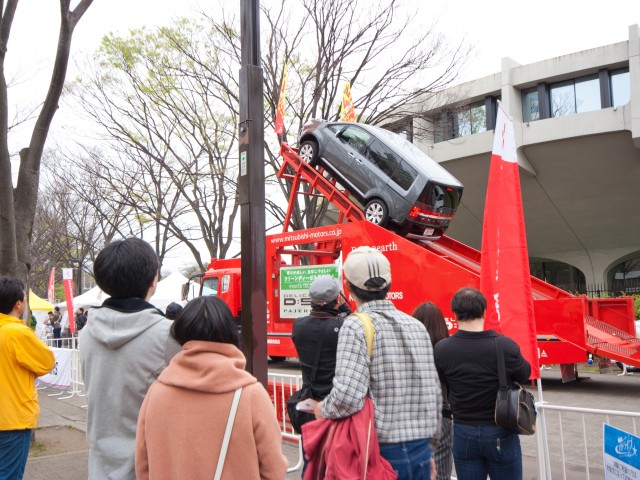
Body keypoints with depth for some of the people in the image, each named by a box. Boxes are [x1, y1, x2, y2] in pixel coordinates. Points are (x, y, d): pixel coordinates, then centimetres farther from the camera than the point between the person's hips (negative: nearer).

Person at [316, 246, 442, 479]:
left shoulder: (357, 326, -13)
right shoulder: (417, 326, 6)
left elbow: (347, 396, -24)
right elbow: (434, 394, 12)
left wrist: (323, 410, -3)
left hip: (382, 452, -5)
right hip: (421, 451, 5)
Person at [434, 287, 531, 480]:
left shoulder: (441, 349, -13)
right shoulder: (504, 346, -18)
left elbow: (443, 387, 0)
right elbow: (524, 375, 1)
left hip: (463, 433, 2)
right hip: (500, 433, -1)